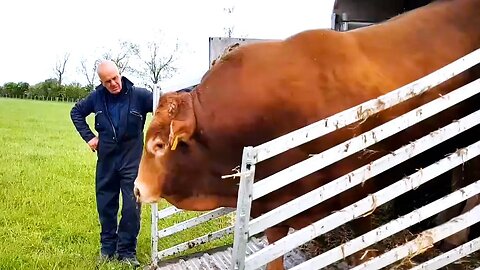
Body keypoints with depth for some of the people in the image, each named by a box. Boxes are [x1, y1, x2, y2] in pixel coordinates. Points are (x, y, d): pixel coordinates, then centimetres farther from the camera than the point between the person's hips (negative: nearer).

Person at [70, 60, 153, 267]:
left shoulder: (139, 95, -11)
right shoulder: (97, 97, -2)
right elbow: (76, 112, 15)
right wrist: (88, 137, 5)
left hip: (131, 161, -2)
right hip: (106, 160, 3)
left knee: (131, 207, -4)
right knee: (105, 205, 12)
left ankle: (127, 251, 11)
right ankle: (108, 247, 29)